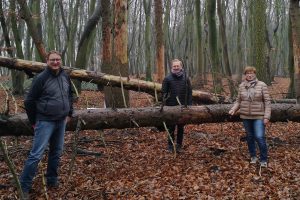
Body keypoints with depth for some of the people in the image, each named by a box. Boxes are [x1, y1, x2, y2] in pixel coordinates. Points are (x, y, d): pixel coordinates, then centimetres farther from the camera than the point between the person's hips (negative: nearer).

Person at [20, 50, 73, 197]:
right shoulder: (41, 78, -13)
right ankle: (24, 187, -1)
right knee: (36, 154, -9)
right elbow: (29, 101, -8)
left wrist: (69, 113, 17)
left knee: (56, 152, 14)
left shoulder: (65, 77, 5)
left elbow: (70, 96, 20)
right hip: (45, 122, -6)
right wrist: (33, 121, -2)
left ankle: (52, 180, 29)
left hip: (61, 121, 6)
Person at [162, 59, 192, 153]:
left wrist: (189, 105, -1)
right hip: (171, 107, -1)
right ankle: (170, 145, 18)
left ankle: (179, 145, 21)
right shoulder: (167, 79, -1)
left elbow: (189, 93, 5)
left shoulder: (186, 78, 4)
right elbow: (163, 92, -1)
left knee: (181, 127, 9)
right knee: (171, 127, 6)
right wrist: (165, 102, -10)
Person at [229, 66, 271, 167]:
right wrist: (233, 109, -10)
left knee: (260, 137, -10)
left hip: (258, 116, -3)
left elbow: (267, 102, -8)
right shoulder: (241, 86, 3)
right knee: (249, 137, 13)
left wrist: (267, 116, -14)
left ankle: (264, 160, 5)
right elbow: (239, 101, 8)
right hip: (246, 116, 4)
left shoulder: (262, 85, -7)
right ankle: (253, 156, 30)